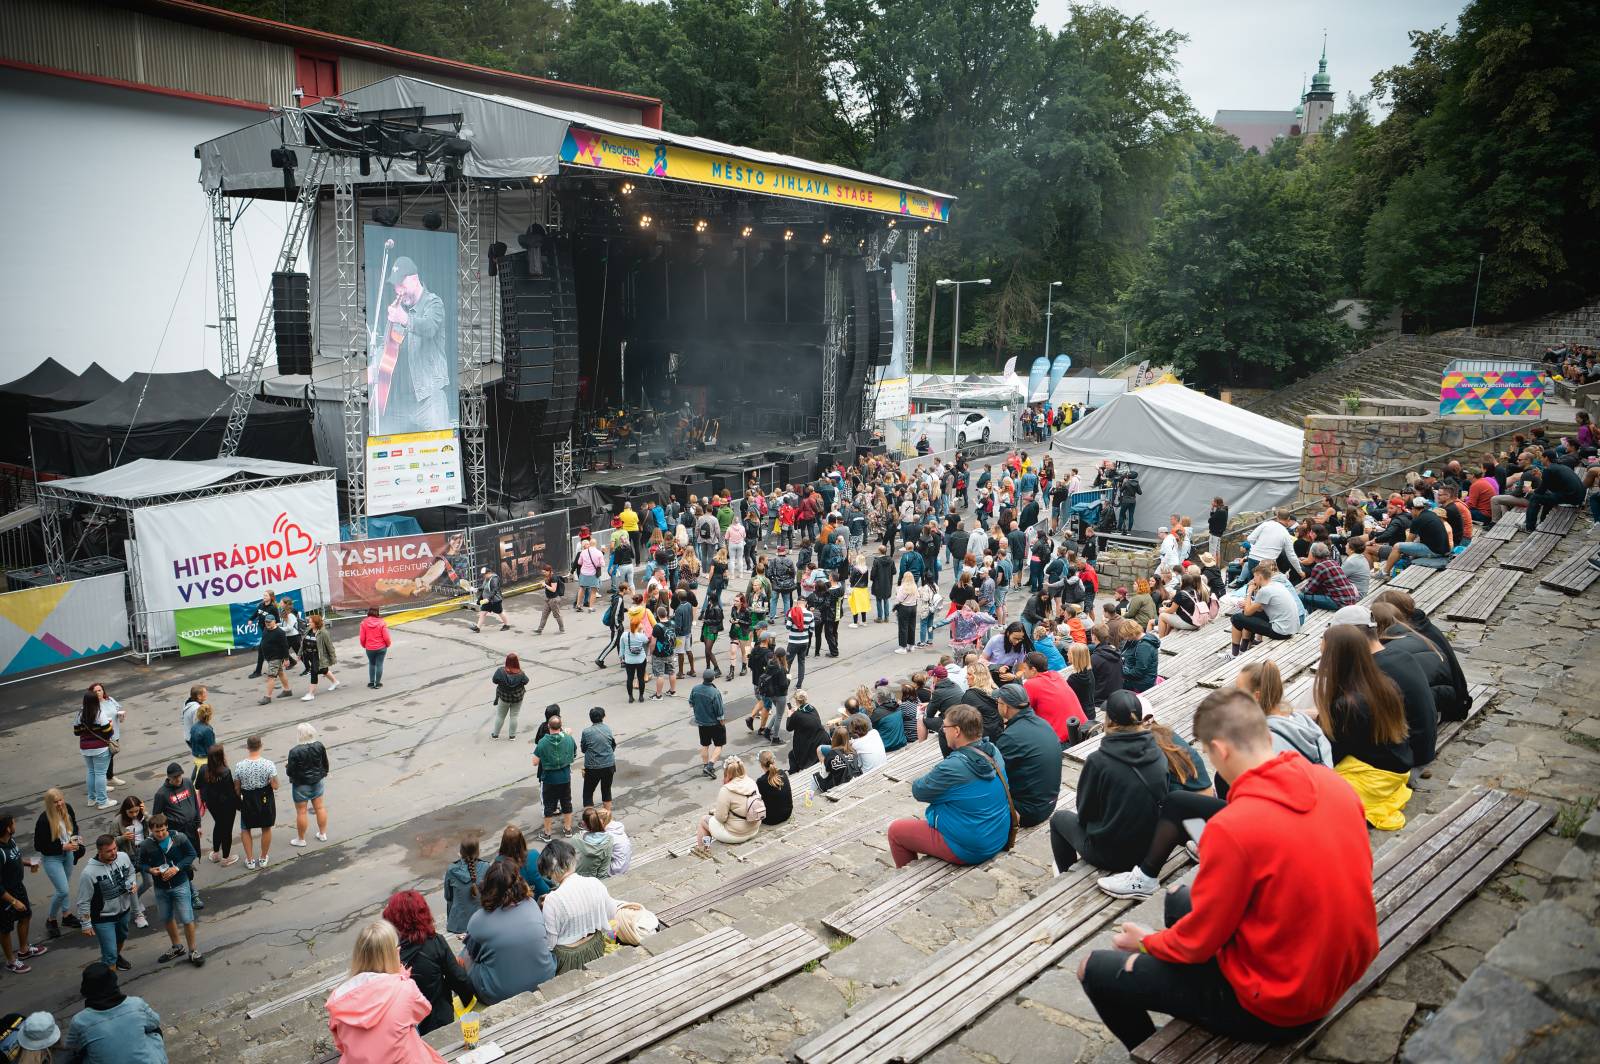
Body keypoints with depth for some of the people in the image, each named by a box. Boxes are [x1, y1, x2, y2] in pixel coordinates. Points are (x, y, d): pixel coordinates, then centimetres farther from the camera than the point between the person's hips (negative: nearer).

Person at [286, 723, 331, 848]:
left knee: (301, 811, 7)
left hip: (301, 785, -5)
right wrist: (323, 775, 21)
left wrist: (287, 765, 3)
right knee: (319, 807, 17)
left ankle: (301, 839, 19)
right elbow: (325, 764, 3)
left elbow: (290, 772, -18)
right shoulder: (319, 746, -9)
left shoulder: (295, 751, -24)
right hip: (317, 781, 5)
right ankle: (323, 834, 28)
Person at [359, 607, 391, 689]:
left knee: (371, 664, 21)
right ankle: (377, 683, 13)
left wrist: (364, 646, 14)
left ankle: (371, 682, 22)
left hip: (369, 648, 2)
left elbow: (362, 638, -5)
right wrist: (388, 644, 9)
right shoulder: (382, 622, -13)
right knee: (379, 664, 9)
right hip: (381, 648, -1)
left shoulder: (364, 623, -9)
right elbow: (386, 637, -12)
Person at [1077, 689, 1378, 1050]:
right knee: (1178, 901, 26)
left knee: (1094, 970, 3)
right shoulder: (1333, 785, -8)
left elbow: (1198, 942, -16)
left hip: (1276, 1006, -7)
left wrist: (1146, 941, 4)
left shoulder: (1232, 828, -28)